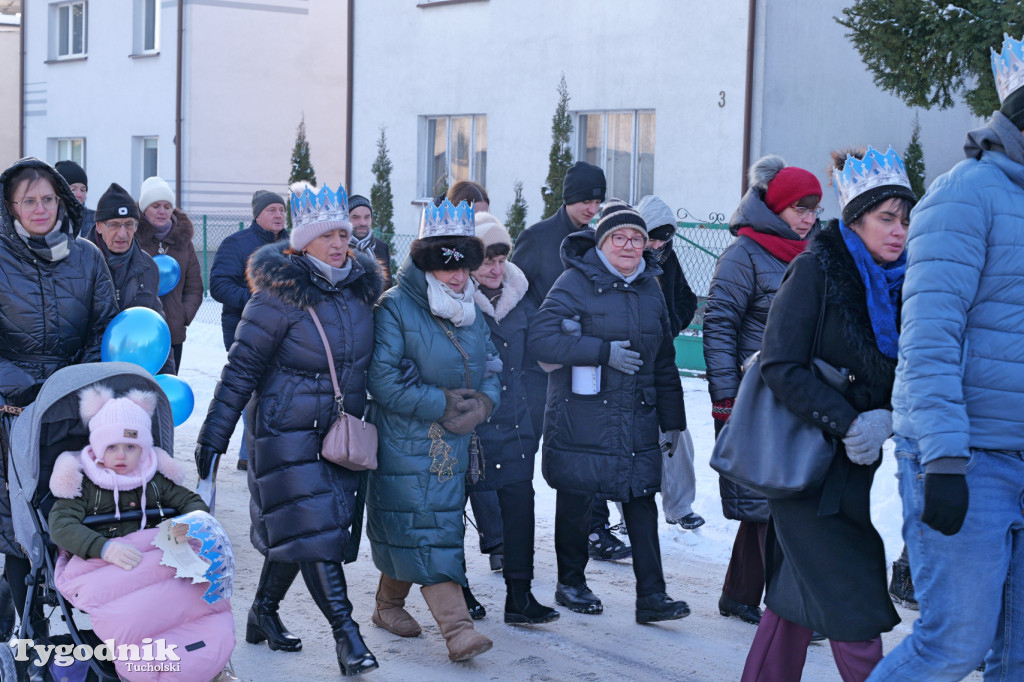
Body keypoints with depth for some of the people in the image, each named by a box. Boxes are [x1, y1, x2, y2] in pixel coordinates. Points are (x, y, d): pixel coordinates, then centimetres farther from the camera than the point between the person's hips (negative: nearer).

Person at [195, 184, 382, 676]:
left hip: (341, 432, 6)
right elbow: (241, 367, -12)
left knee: (293, 530, 12)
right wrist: (213, 435, -13)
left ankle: (263, 613, 29)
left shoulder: (359, 289, 5)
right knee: (312, 527, -11)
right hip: (287, 431, -6)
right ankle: (346, 633, -12)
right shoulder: (278, 295, -13)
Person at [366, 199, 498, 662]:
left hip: (455, 444, 6)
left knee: (408, 529, 12)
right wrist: (442, 404, -17)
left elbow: (492, 371, 14)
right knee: (425, 528, -9)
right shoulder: (395, 307, -10)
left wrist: (481, 403, -8)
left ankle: (388, 605, 30)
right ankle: (457, 628, -13)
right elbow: (382, 379, -17)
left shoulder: (470, 313, 12)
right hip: (405, 441, -6)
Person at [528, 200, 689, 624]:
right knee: (576, 498, 5)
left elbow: (664, 359, 19)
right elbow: (540, 338, -17)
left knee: (642, 497, -1)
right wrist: (603, 351, -20)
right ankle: (570, 582, 22)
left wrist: (672, 420, 17)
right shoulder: (576, 282, -6)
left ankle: (651, 595, 2)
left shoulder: (650, 287, 13)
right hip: (580, 416, -5)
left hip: (637, 415, 5)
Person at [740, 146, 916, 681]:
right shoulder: (816, 270, -12)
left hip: (856, 465, 7)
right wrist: (848, 424, -23)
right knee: (853, 601, -6)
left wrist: (887, 421, -12)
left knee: (799, 588, 14)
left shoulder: (897, 283, 7)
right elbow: (780, 366, -18)